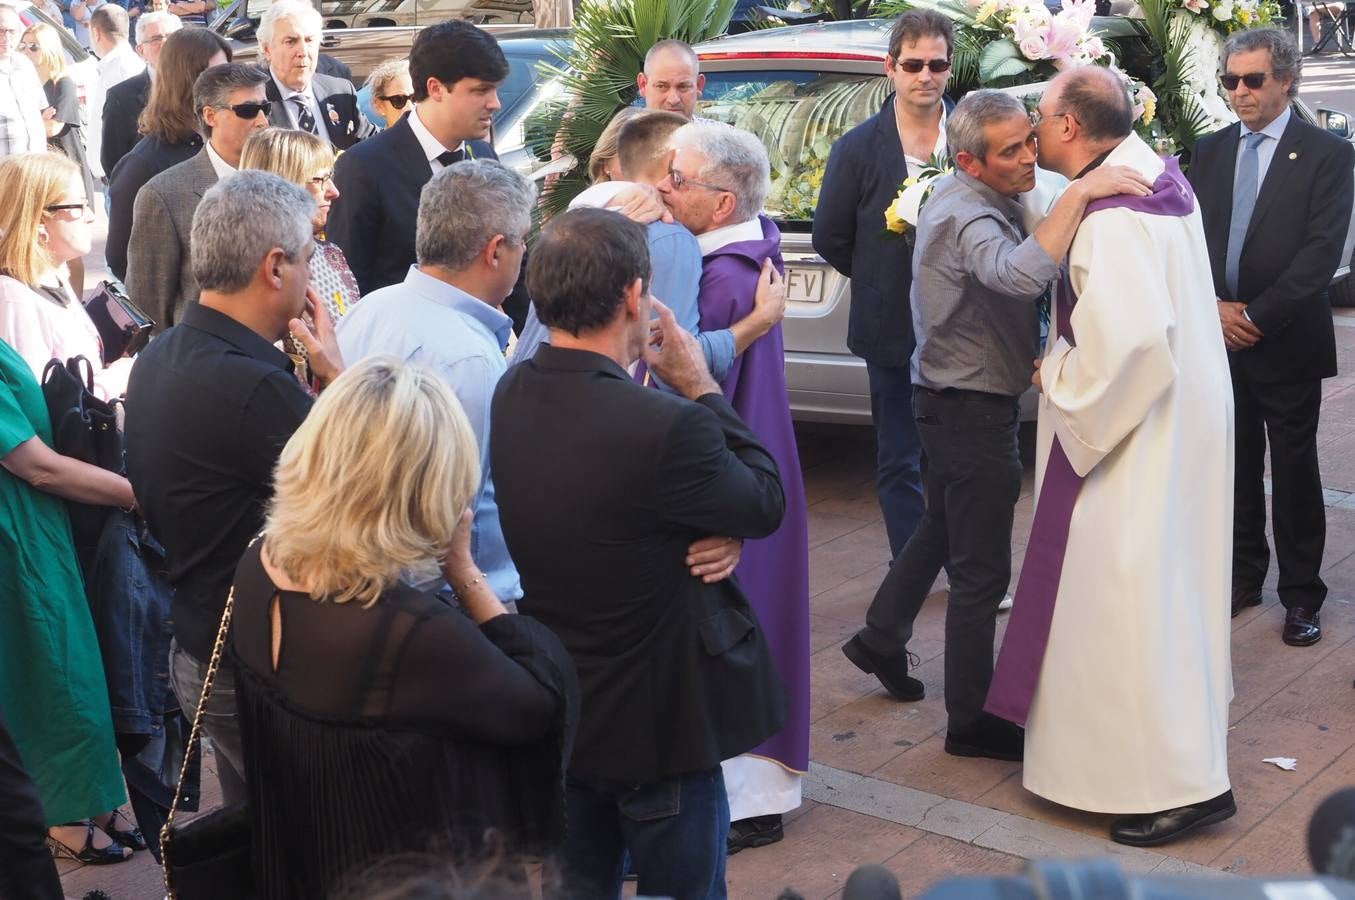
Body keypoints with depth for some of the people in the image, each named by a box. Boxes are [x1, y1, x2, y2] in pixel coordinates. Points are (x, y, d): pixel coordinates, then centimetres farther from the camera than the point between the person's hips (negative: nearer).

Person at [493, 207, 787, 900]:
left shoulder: (509, 396, -9)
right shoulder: (664, 426, -31)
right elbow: (767, 504, -14)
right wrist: (701, 388, -7)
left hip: (552, 713, 7)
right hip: (657, 724, -6)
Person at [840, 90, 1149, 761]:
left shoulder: (980, 200, 6)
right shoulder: (965, 217, -27)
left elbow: (1014, 278, 20)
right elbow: (1021, 275, -48)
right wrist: (1078, 193, -46)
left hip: (955, 398, 10)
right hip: (971, 409, -10)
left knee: (943, 527, 28)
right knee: (982, 569, 0)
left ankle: (881, 639, 44)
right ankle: (969, 721, 12)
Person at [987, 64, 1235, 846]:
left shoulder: (1111, 216, -25)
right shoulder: (1157, 175, 5)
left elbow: (1127, 337, -34)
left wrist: (1059, 373, -18)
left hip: (1137, 429, -10)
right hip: (1179, 418, 10)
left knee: (1128, 592, -2)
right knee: (1160, 583, 22)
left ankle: (1184, 781, 4)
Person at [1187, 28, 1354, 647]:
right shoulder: (1209, 151, 9)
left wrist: (1256, 317, -17)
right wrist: (1214, 307, -8)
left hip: (1287, 343, -4)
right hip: (1220, 339, 4)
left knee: (1295, 472, 4)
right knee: (1235, 466, 12)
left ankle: (1301, 595, 15)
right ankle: (1243, 578, 26)